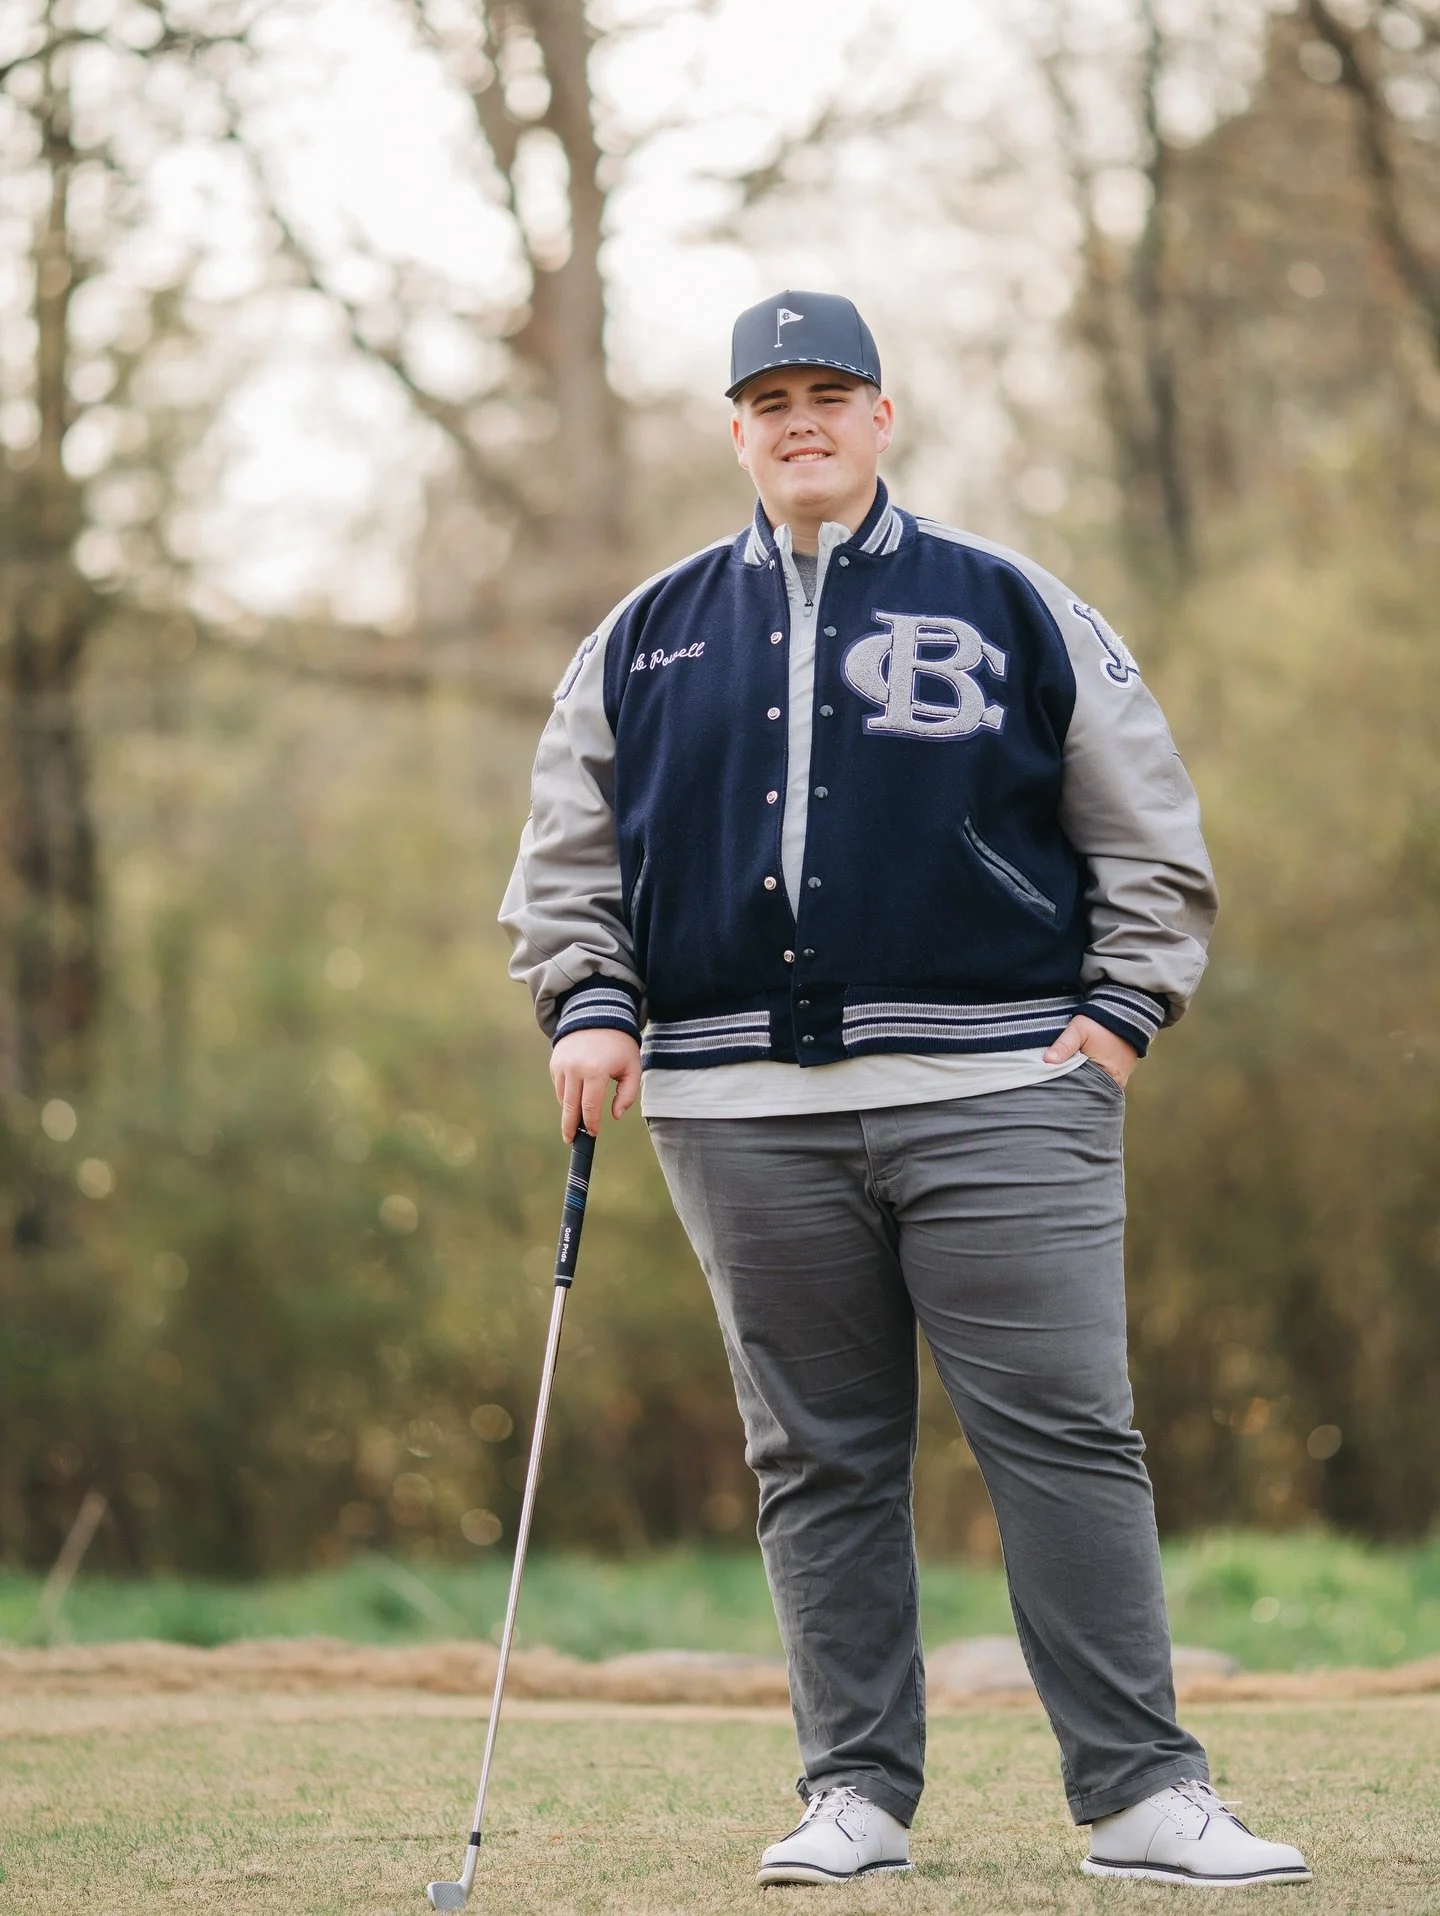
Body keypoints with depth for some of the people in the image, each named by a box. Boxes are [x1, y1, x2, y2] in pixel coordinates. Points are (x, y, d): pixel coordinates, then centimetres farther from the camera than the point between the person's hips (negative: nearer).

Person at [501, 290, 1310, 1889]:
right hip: (745, 1114, 2)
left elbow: (1150, 837, 11)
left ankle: (1141, 1792, -4)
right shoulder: (645, 640, 14)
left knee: (1064, 1438, -6)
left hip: (998, 1097, -2)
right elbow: (567, 853, 19)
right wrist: (588, 1005, 4)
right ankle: (857, 1792, 10)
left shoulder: (1014, 612, 8)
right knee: (819, 1462, 4)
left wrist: (1122, 1010, 0)